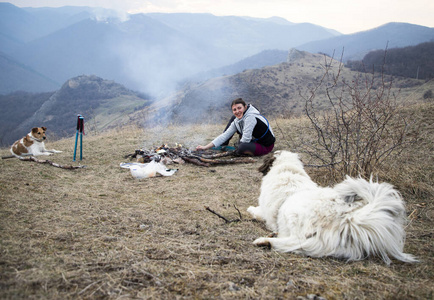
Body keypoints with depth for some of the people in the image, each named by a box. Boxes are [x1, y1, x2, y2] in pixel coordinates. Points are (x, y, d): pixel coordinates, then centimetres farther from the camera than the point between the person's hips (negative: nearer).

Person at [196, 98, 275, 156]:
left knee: (242, 148, -38)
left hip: (266, 146, -8)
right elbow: (225, 135, -3)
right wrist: (206, 147, -7)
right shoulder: (237, 120, -3)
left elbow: (246, 139, -30)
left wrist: (238, 148, -10)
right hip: (254, 140, 8)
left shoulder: (251, 117, -28)